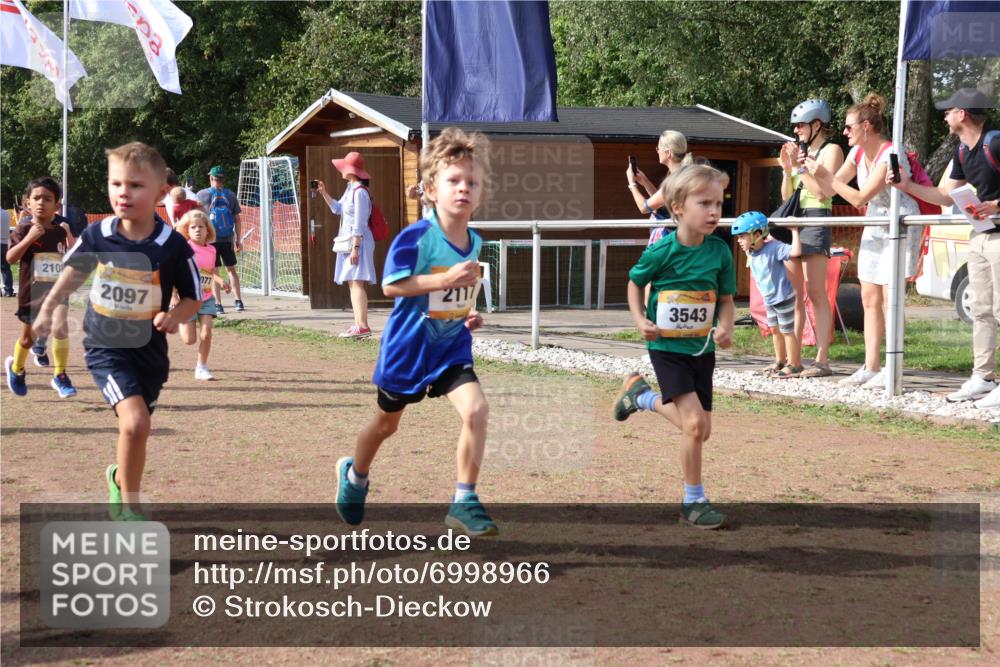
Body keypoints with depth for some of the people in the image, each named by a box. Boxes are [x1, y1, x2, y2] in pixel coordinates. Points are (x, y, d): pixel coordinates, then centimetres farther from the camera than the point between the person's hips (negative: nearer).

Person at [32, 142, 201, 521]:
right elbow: (75, 269, 11)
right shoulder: (97, 236, -10)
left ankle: (120, 479, 49)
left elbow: (192, 298, -3)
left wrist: (176, 315, -23)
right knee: (135, 422, -21)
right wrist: (48, 309, 14)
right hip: (105, 345, -1)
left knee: (135, 427, 15)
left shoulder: (173, 246, -14)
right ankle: (129, 509, -4)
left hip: (149, 348, 2)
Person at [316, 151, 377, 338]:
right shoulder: (350, 189, 14)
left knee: (356, 283, -14)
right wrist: (324, 193, 19)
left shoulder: (360, 192, -15)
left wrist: (355, 247, -22)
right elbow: (337, 209, 28)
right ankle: (358, 324, 13)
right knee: (352, 283, 10)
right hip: (348, 241, 10)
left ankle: (363, 326, -17)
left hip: (358, 242, -10)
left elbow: (359, 224, -19)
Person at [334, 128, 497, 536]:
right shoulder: (415, 237, -20)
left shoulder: (475, 243, 0)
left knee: (476, 410, -20)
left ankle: (464, 502, -10)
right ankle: (354, 475, 49)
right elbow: (391, 285, -23)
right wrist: (444, 279, -30)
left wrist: (470, 313, 0)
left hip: (452, 347, 4)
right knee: (387, 421, 17)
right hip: (408, 346, -4)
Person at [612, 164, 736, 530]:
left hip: (702, 347, 5)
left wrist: (725, 327, -14)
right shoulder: (661, 252, -14)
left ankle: (642, 395, 33)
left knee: (700, 430, 9)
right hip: (667, 347, -5)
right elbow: (635, 283, 4)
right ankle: (694, 501, -1)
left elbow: (726, 298, 5)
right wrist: (640, 320, -10)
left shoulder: (720, 251, -5)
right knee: (695, 422, -17)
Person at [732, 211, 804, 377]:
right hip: (769, 299, 9)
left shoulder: (774, 248, -26)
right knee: (775, 330, 19)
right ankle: (780, 361, 33)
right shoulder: (751, 252, -1)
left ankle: (794, 364, 10)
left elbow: (796, 251, -39)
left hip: (783, 297, -9)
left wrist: (794, 231, -32)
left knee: (787, 331, 1)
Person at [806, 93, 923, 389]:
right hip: (875, 227, 9)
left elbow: (859, 198, -26)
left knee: (888, 299, -10)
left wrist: (825, 175, -24)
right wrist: (812, 170, -5)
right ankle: (871, 367, 12)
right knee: (869, 299, 7)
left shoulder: (890, 155, -23)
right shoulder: (858, 153, 3)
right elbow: (833, 187, 9)